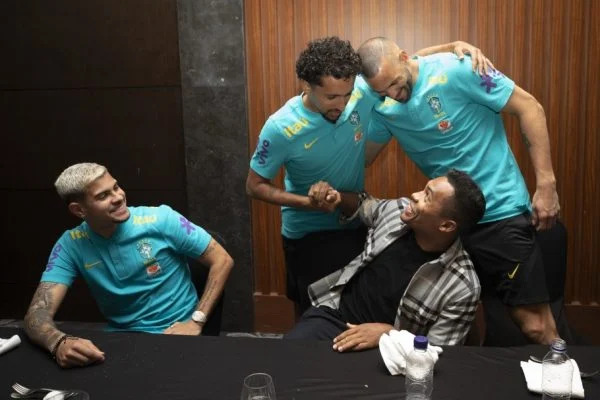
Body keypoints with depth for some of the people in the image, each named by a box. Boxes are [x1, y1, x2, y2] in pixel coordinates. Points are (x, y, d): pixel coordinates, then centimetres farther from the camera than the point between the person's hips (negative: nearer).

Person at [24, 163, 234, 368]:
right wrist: (60, 342, -38)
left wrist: (196, 321, -14)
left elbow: (222, 260, -7)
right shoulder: (71, 245, -7)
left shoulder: (160, 220, -14)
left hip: (177, 334, -2)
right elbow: (38, 312, -14)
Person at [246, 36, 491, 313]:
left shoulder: (361, 92, -18)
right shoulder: (281, 128, -24)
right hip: (307, 235, -3)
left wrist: (455, 46, -16)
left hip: (357, 224, 4)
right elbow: (255, 186, -13)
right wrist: (309, 203, -25)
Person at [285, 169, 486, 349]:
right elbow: (365, 205, 18)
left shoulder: (462, 287, -20)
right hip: (333, 312, 3)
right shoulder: (399, 210, -6)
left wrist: (389, 333, -26)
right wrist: (338, 198, -2)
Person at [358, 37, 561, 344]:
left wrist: (546, 184, -13)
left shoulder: (456, 70, -15)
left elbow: (529, 108, -11)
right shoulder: (383, 108, 2)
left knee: (535, 326, -4)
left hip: (501, 213, -5)